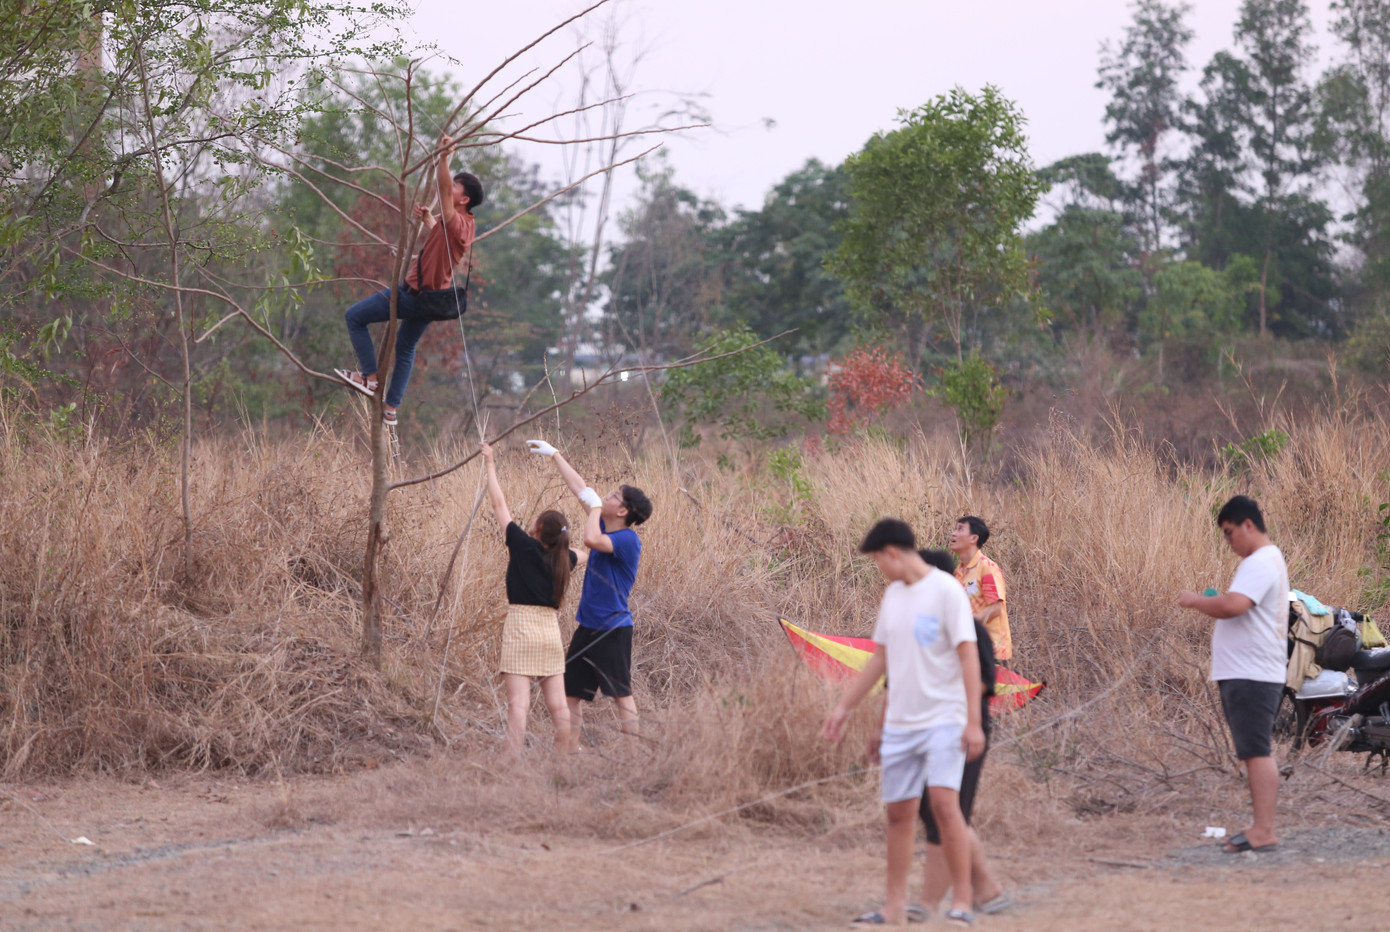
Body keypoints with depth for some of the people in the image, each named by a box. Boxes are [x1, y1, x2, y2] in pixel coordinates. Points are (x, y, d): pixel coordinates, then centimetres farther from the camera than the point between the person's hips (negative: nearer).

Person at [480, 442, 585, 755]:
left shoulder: (523, 545, -6)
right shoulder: (563, 558, 7)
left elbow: (499, 503, 2)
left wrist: (490, 464, 12)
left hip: (521, 627, -5)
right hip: (551, 629, 5)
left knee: (518, 704, -13)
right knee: (558, 705, 6)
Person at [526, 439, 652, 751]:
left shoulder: (627, 540, -16)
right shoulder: (605, 527, 9)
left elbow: (591, 540, -35)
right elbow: (579, 489, 18)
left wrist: (594, 505, -18)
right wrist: (555, 455, 23)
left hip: (613, 629, -9)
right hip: (588, 625, 9)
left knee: (621, 694, -6)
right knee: (571, 692, 9)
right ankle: (570, 752, 13)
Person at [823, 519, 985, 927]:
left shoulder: (945, 591, -10)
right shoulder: (892, 595, 12)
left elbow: (968, 655, -13)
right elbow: (880, 657, 20)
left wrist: (974, 722, -18)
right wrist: (844, 706, 19)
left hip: (943, 720, -7)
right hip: (899, 722, 7)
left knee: (943, 800, -20)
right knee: (899, 811, 7)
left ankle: (962, 900, -12)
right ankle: (895, 907, 15)